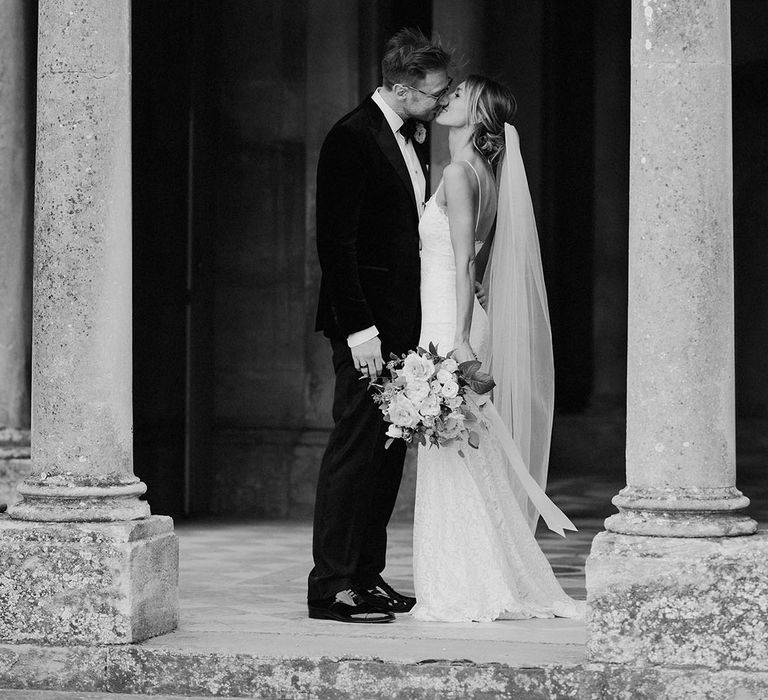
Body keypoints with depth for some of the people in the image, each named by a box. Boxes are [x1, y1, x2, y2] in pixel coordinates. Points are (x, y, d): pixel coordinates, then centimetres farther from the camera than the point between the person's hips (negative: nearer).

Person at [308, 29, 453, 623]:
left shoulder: (410, 138, 15)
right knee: (355, 450, -7)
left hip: (404, 323, 9)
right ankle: (333, 587, -4)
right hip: (368, 324, -9)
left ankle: (367, 576, 17)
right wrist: (359, 330, -19)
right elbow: (336, 243, -17)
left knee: (389, 452, 10)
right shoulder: (352, 138, -12)